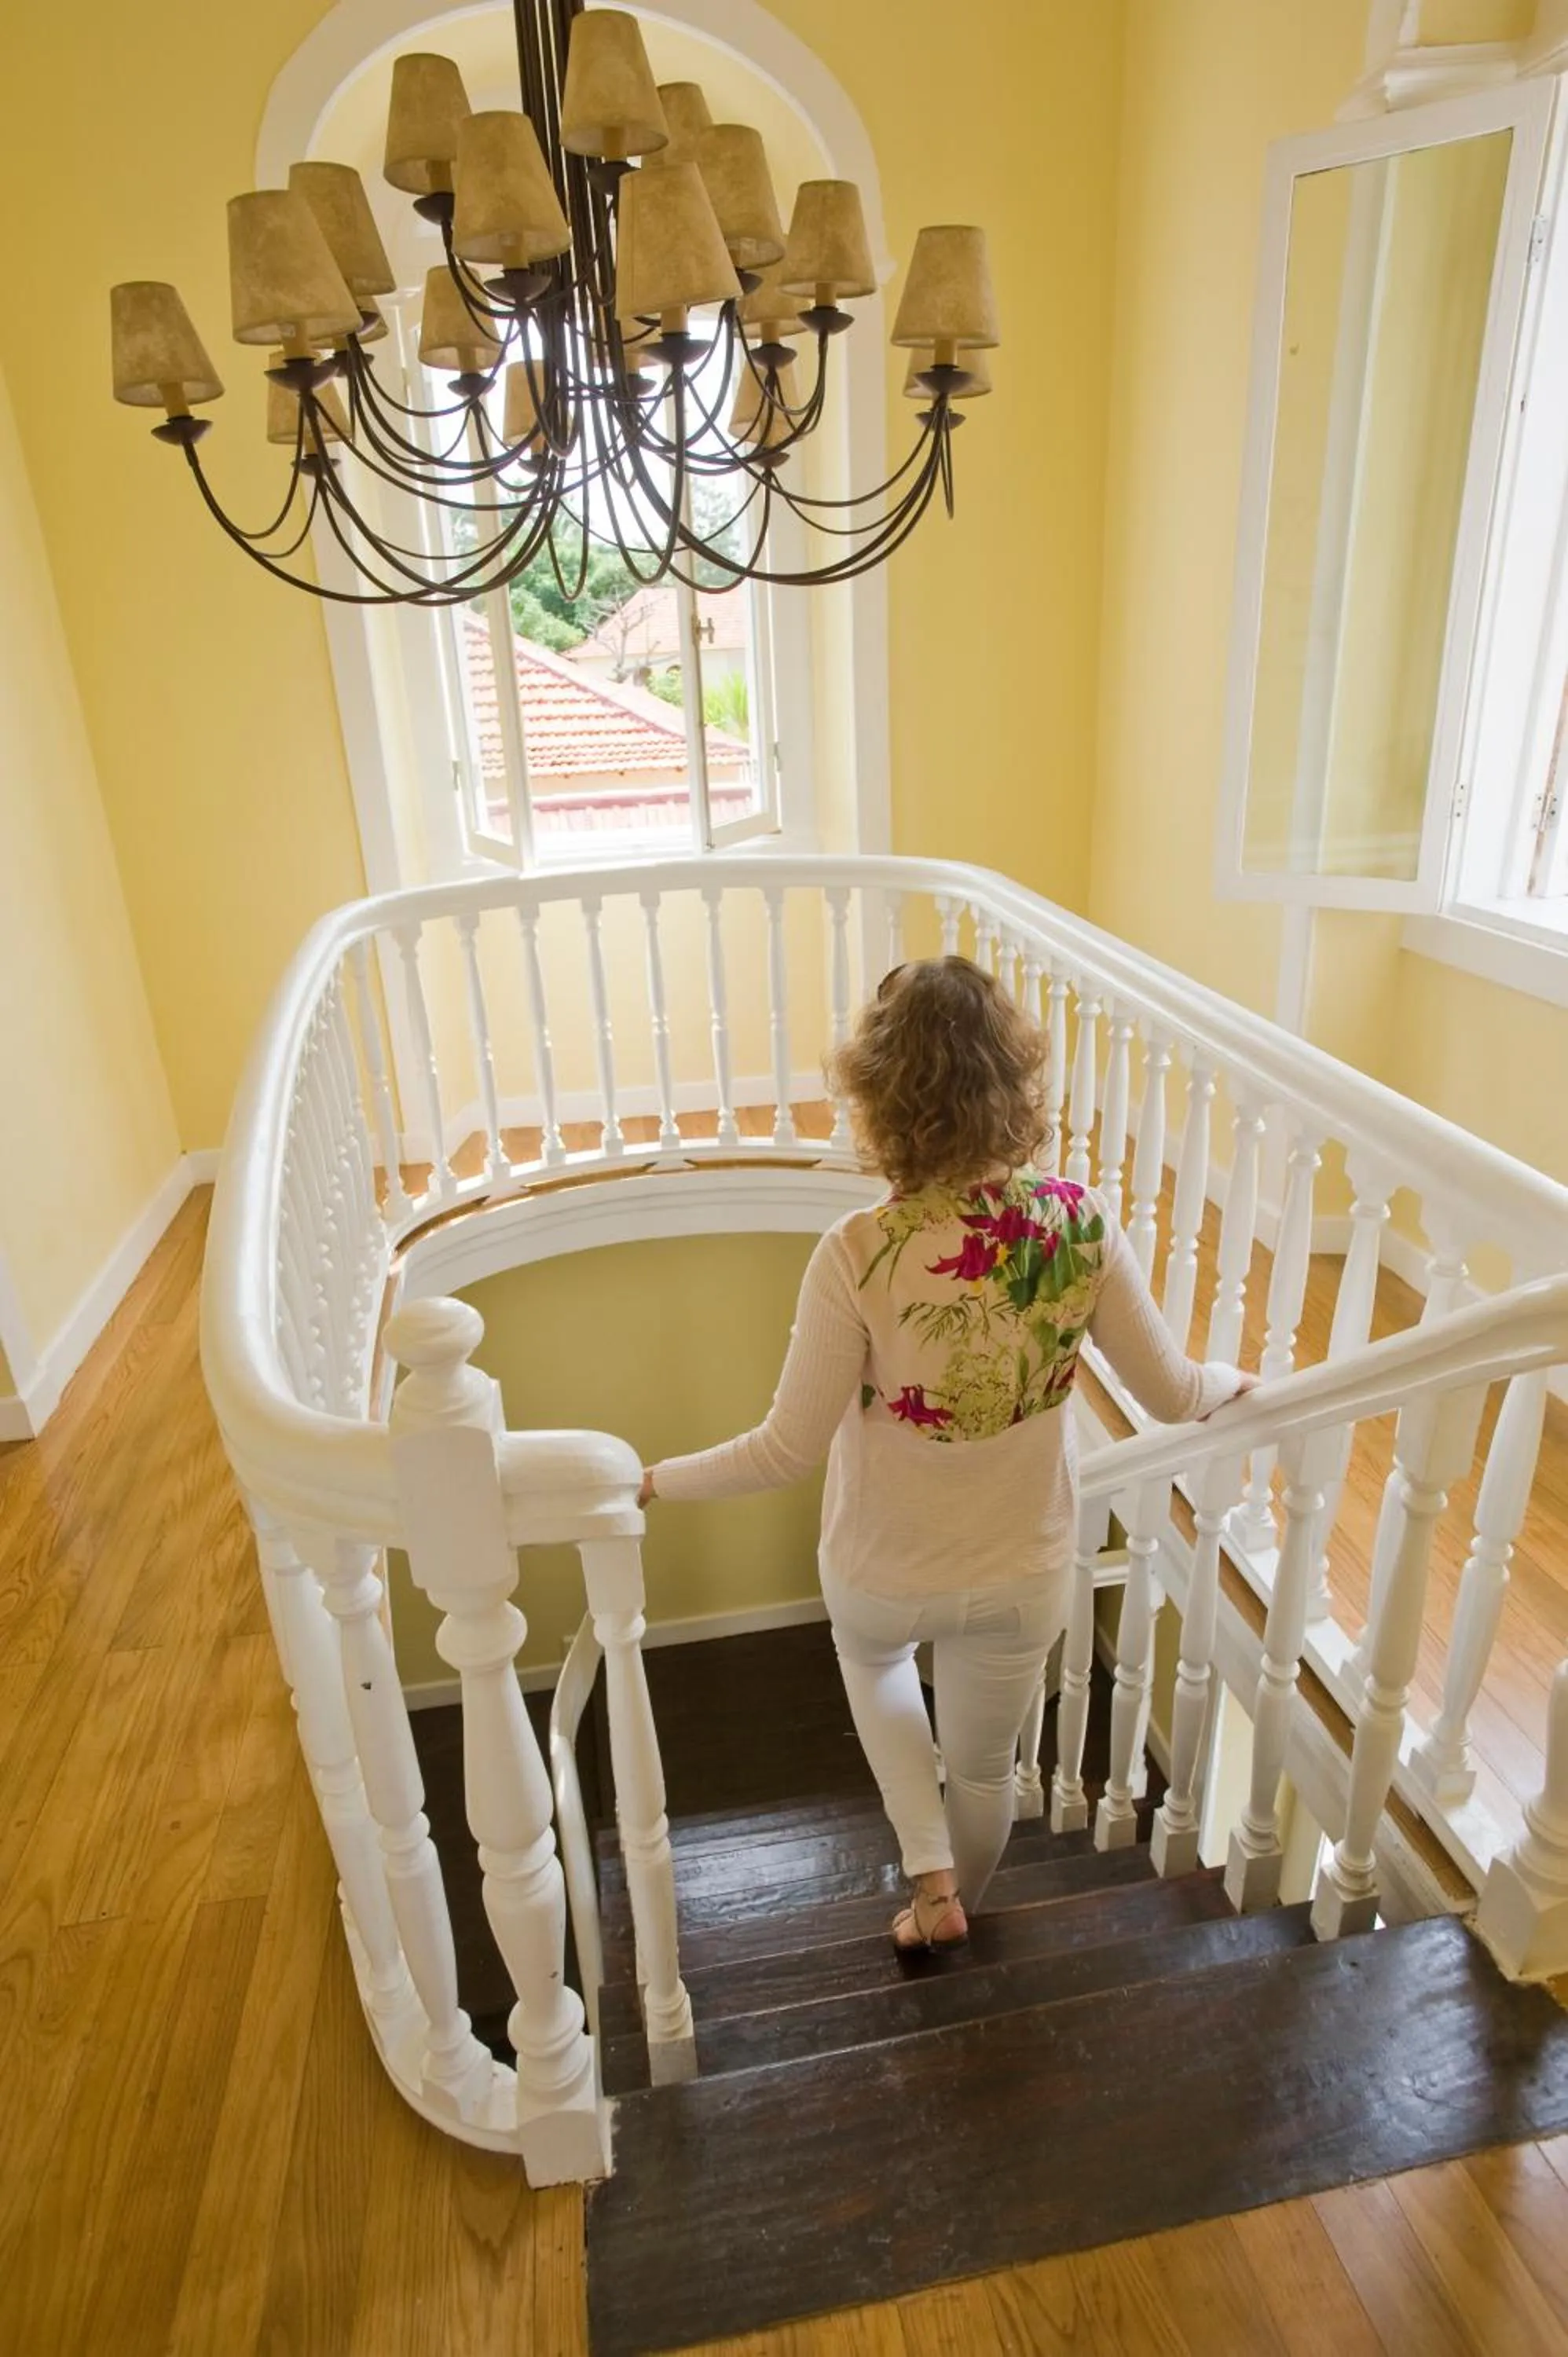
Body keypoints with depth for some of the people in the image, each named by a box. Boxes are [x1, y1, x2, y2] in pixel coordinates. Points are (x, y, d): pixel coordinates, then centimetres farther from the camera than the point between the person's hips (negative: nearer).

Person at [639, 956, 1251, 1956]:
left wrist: (649, 1480, -8)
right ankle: (959, 1907, 59)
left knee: (874, 1660, 37)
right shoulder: (1084, 1225, -20)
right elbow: (1172, 1396, -10)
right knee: (985, 1764, 31)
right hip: (1024, 1574, 2)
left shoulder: (859, 1255, -30)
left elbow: (790, 1448, -22)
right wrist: (1237, 1382, 13)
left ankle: (932, 1877, 35)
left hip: (885, 1575, -2)